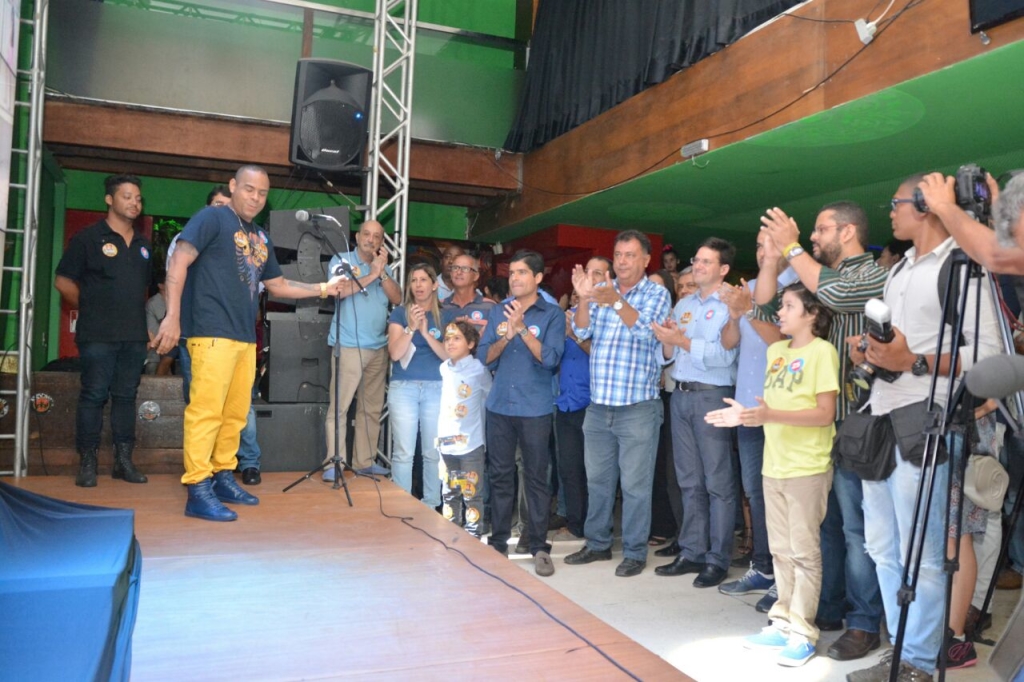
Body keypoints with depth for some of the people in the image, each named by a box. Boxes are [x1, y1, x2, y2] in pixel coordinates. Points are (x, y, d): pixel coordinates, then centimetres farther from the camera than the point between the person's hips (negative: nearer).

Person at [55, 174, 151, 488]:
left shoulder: (143, 245, 16)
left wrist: (136, 314, 14)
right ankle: (87, 463, 3)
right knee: (93, 396, -4)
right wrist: (92, 309, 1)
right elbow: (63, 281, 1)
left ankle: (123, 461, 12)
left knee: (126, 397, 7)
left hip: (135, 335, 5)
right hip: (98, 335, -5)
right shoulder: (88, 238, 0)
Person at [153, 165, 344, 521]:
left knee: (236, 413, 11)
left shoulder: (261, 237, 21)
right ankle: (198, 491, -5)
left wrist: (323, 288, 19)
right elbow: (179, 262, -10)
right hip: (212, 333, -8)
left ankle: (223, 477, 23)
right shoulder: (212, 217, -1)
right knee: (206, 411, -9)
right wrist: (173, 316, -19)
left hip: (245, 337, 8)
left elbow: (278, 285, 28)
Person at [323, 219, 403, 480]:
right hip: (349, 346, -5)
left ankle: (364, 461, 16)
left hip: (379, 348, 5)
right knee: (339, 406, -8)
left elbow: (398, 299, 4)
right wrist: (371, 275, -11)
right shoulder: (341, 259, 3)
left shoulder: (384, 267, 16)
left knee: (372, 409, 8)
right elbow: (339, 290, -15)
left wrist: (382, 272, -6)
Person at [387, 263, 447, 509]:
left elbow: (449, 355, -2)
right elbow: (395, 353, -4)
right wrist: (411, 328, -17)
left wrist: (426, 332, -13)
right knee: (403, 453, -3)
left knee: (433, 452, 5)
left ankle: (431, 506, 16)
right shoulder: (400, 313, 6)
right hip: (404, 388, -1)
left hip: (436, 389, 1)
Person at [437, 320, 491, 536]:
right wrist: (439, 433, 14)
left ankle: (472, 539, 10)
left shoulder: (478, 369, -7)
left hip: (471, 444, -5)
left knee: (471, 495, 1)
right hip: (446, 443, 5)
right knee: (450, 493, 15)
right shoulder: (444, 369, 7)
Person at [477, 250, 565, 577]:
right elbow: (485, 358, 5)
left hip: (535, 409, -3)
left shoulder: (552, 314, -1)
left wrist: (522, 328, -20)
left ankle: (539, 546, 11)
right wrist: (504, 337, -13)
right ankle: (498, 541, 21)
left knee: (536, 477, 2)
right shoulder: (498, 311, 9)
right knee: (500, 476, 10)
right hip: (499, 405, 4)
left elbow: (550, 358, -13)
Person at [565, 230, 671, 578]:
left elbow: (646, 329, -20)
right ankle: (597, 543, 29)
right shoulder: (601, 290, 8)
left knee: (635, 485, 2)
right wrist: (583, 299, -19)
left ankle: (635, 552, 15)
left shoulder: (657, 294, -3)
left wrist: (617, 301, -35)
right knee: (597, 479, 15)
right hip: (598, 406, 5)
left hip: (638, 408, -4)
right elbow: (582, 332, -2)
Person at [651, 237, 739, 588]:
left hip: (712, 396, -7)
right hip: (681, 395, 7)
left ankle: (718, 559, 7)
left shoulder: (729, 305, -6)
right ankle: (692, 552, 20)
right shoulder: (683, 305, 16)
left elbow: (724, 355, -19)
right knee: (689, 480, 12)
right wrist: (667, 342, -6)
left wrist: (683, 341, -19)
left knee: (717, 481, -1)